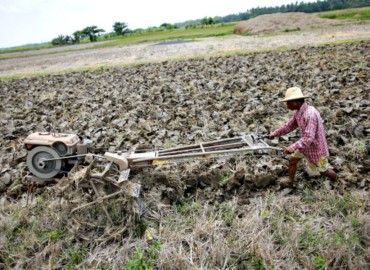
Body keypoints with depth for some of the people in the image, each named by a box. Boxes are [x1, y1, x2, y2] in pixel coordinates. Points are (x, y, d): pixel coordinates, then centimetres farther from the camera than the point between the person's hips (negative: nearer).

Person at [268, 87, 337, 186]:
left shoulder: (310, 114, -34)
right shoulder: (299, 112, -5)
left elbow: (309, 138, -38)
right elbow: (290, 125, 10)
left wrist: (293, 147, -46)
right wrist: (275, 133, 8)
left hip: (316, 146, -8)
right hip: (305, 144, 8)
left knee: (323, 170, 13)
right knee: (293, 160, 12)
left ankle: (335, 180, 43)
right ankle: (290, 180, 32)